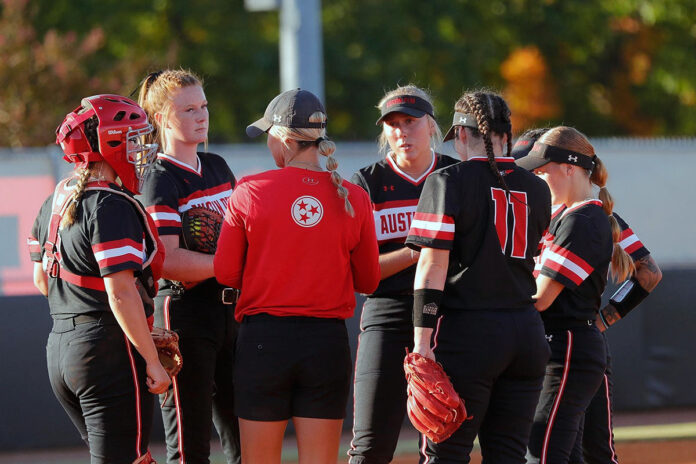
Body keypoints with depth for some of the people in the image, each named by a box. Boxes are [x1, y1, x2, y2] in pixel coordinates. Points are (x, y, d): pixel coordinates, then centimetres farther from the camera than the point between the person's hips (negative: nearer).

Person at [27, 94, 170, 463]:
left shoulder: (55, 202, 12)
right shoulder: (111, 207, -16)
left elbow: (42, 279, 22)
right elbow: (121, 293, -21)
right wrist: (152, 361, -16)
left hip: (60, 349, 9)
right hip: (110, 351, -9)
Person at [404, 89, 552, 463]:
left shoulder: (449, 182, -5)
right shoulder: (537, 190, 11)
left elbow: (433, 267, -11)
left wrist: (422, 341, -13)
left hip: (468, 334, -5)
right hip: (527, 336, 5)